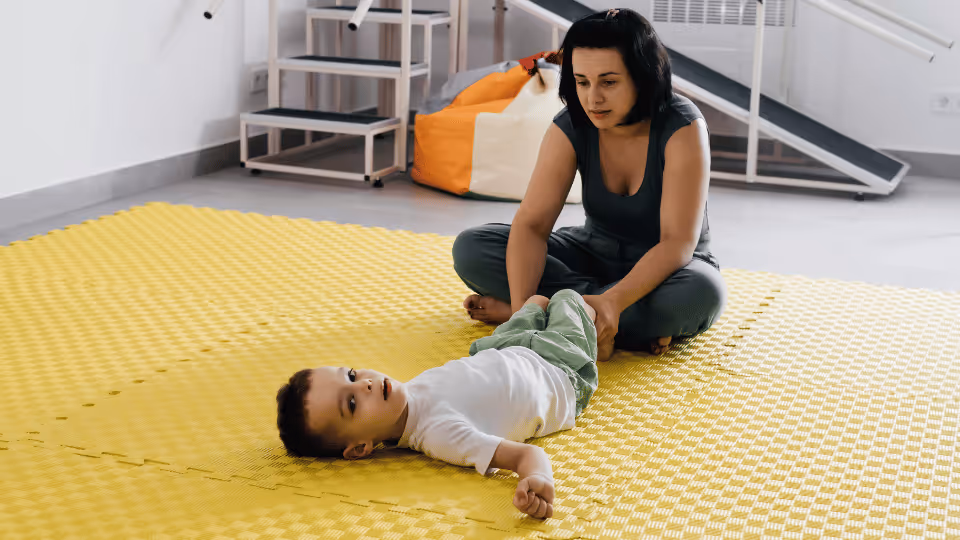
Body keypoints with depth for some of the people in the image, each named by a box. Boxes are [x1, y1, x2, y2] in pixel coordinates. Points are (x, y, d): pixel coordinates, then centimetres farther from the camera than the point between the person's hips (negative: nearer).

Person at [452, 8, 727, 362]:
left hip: (665, 266, -3)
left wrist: (611, 303, -45)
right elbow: (531, 225, -20)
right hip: (594, 255, 4)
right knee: (471, 248, -15)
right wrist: (521, 305, -38)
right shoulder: (570, 127, -14)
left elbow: (677, 242, -29)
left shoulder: (682, 128, -24)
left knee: (701, 293, -40)